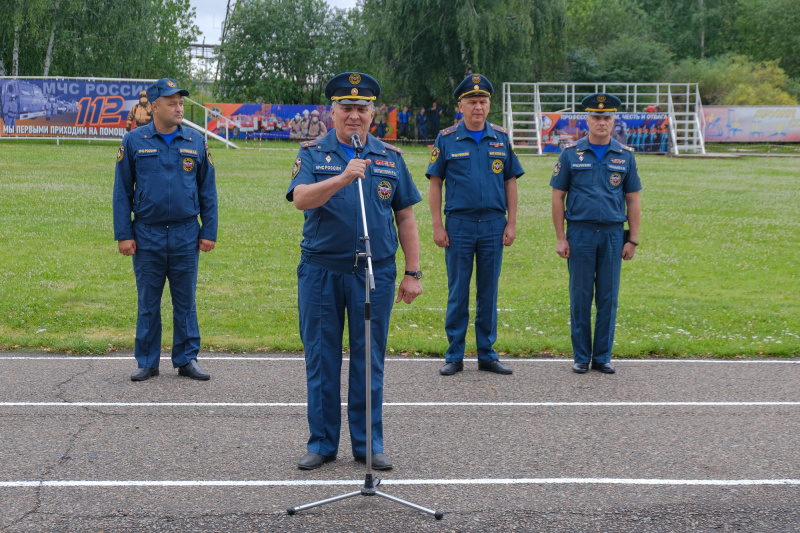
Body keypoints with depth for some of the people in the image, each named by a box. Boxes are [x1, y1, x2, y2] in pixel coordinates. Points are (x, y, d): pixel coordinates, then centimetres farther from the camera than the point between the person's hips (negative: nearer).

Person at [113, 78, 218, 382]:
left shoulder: (196, 142, 5)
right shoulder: (134, 142, 1)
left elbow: (207, 191, 8)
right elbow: (122, 191, 2)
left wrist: (209, 231, 2)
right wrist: (123, 235, -3)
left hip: (186, 235, 1)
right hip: (147, 235, -1)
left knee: (185, 301, 6)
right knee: (148, 302, 7)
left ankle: (187, 359, 16)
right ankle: (147, 362, 16)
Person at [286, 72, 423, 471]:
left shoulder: (390, 157, 9)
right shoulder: (312, 154, 3)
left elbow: (405, 218, 10)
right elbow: (301, 199, -16)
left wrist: (413, 273, 5)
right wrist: (343, 177, -31)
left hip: (375, 273, 1)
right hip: (320, 272, -1)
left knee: (369, 362, 6)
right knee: (321, 360, 6)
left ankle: (369, 443, 17)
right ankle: (322, 442, 17)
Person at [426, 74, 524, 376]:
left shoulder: (501, 139, 7)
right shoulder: (447, 139, 1)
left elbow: (510, 182, 10)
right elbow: (435, 184, 2)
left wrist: (511, 223, 3)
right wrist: (437, 226, -5)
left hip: (493, 225, 2)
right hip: (459, 224, -2)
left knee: (489, 292, 8)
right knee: (458, 292, 3)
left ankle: (487, 355, 17)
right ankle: (454, 356, 12)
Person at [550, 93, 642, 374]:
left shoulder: (625, 156, 7)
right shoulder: (571, 154, 2)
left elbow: (633, 200, 9)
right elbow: (558, 197, 2)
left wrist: (633, 239, 3)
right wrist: (560, 238, -3)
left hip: (613, 234, 2)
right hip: (580, 233, -1)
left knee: (608, 298, 5)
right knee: (580, 298, 3)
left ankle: (603, 356, 15)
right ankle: (581, 357, 12)